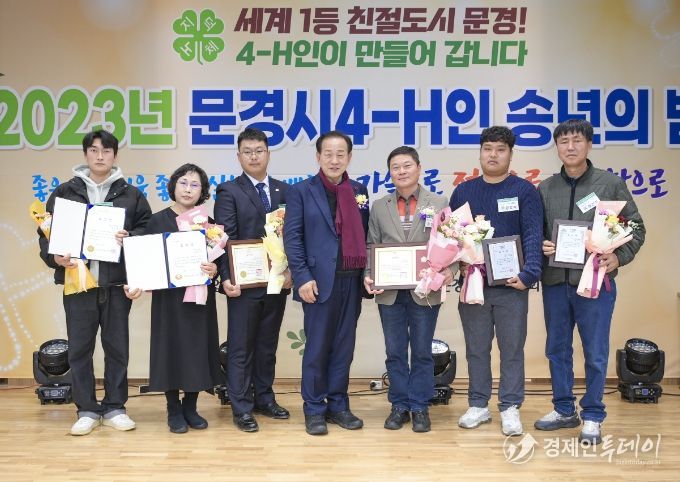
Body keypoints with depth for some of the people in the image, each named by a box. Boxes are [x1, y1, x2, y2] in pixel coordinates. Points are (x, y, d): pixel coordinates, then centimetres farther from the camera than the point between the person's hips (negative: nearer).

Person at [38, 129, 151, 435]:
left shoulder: (131, 194, 8)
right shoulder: (65, 192, 8)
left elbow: (148, 231, 7)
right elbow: (46, 231, 7)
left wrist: (130, 239, -13)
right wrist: (55, 257, -10)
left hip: (116, 283, 0)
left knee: (117, 347, 6)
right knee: (79, 348, 5)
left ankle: (114, 408, 18)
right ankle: (87, 410, 16)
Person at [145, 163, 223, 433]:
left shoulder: (207, 224, 5)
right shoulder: (158, 221, 1)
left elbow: (220, 259, 4)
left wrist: (214, 270, -16)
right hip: (168, 297, -1)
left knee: (198, 349, 4)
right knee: (171, 350, 2)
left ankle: (190, 407, 19)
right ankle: (174, 410, 15)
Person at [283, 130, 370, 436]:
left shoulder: (359, 191, 13)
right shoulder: (301, 191, 1)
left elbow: (363, 235, 14)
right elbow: (292, 236, -5)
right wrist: (302, 277, -13)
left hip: (351, 281, 4)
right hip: (319, 281, -4)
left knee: (343, 347, 10)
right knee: (317, 348, 2)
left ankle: (338, 405, 22)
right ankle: (314, 410, 14)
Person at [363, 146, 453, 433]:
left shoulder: (439, 203, 2)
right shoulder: (379, 207, 9)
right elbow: (371, 247, 8)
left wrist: (448, 270, -16)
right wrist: (369, 275, -6)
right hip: (389, 291, 2)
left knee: (422, 352, 6)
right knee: (395, 353, 8)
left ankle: (420, 408, 17)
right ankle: (399, 406, 20)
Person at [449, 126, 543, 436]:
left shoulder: (524, 191, 0)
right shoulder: (463, 192, 9)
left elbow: (533, 236, -8)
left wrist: (529, 273, -20)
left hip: (511, 285, -2)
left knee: (512, 349, 5)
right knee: (476, 349, 10)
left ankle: (510, 408, 15)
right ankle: (478, 405, 21)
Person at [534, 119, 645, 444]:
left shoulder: (611, 184, 0)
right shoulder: (545, 189, 7)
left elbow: (636, 228, 2)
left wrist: (619, 258, -13)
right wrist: (540, 247, -9)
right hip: (555, 283, 3)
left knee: (595, 354, 4)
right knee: (557, 350, 13)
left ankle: (592, 417, 19)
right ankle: (564, 410, 28)